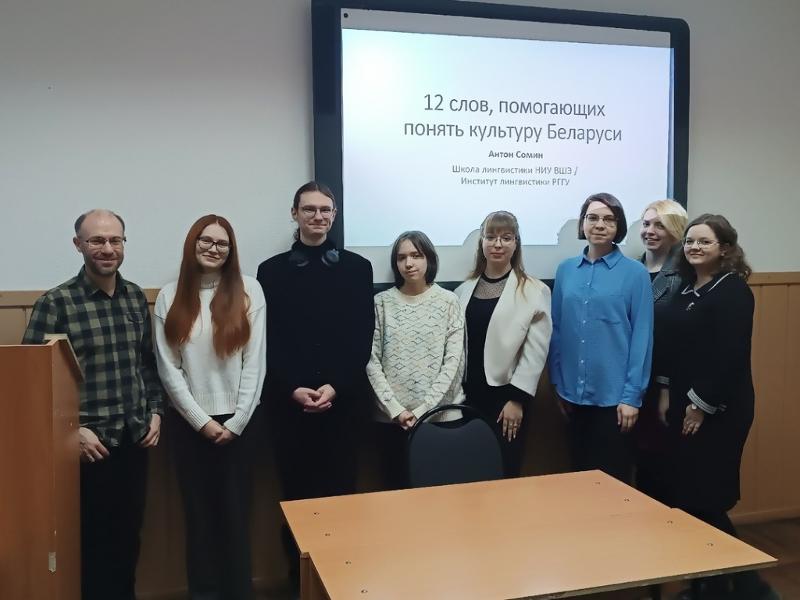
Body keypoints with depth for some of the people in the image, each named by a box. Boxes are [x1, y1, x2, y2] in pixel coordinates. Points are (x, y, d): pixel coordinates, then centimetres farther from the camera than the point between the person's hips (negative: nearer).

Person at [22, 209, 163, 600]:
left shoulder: (136, 297, 4)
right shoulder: (55, 303, -11)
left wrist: (155, 411, 4)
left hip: (135, 438, 5)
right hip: (90, 442, -4)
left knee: (129, 533, 16)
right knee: (94, 537, 8)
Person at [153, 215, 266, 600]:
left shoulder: (249, 290, -2)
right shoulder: (170, 296, 1)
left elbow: (255, 362, -5)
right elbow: (168, 368, -2)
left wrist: (236, 422, -8)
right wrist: (201, 420, -7)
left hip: (239, 421, -1)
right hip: (190, 423, 1)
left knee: (236, 512, 7)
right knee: (199, 512, 10)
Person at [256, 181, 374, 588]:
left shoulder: (356, 268, 6)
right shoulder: (272, 271, 6)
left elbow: (362, 338, 0)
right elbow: (268, 341, 0)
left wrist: (335, 386, -11)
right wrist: (293, 389, -11)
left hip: (344, 399, 0)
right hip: (288, 402, 0)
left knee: (340, 489, 6)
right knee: (296, 492, 7)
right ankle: (299, 578, 21)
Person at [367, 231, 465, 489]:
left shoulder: (448, 301, 0)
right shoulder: (382, 302, 2)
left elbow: (453, 361, -4)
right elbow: (372, 360, -1)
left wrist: (424, 409, -11)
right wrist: (395, 409, -10)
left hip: (440, 414, 0)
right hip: (390, 417, 1)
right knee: (396, 487, 8)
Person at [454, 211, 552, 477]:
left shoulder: (535, 291, -4)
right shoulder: (464, 290, 10)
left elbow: (535, 352, -8)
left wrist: (517, 399, -12)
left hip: (505, 397, -3)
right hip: (467, 396, 4)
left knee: (504, 474, 5)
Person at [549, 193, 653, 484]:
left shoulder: (635, 272, -6)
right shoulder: (565, 270, 4)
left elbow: (642, 337, -7)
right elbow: (557, 330, 7)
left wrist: (633, 395, -10)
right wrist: (558, 383, 5)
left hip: (614, 394, -3)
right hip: (574, 392, 4)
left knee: (614, 478, 8)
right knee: (579, 472, 17)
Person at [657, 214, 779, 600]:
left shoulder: (733, 291, -11)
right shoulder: (686, 290, 12)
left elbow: (729, 356, -18)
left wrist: (702, 406, -16)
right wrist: (666, 392, 8)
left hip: (719, 410, -8)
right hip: (684, 406, 8)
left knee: (704, 499, -5)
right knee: (683, 496, 11)